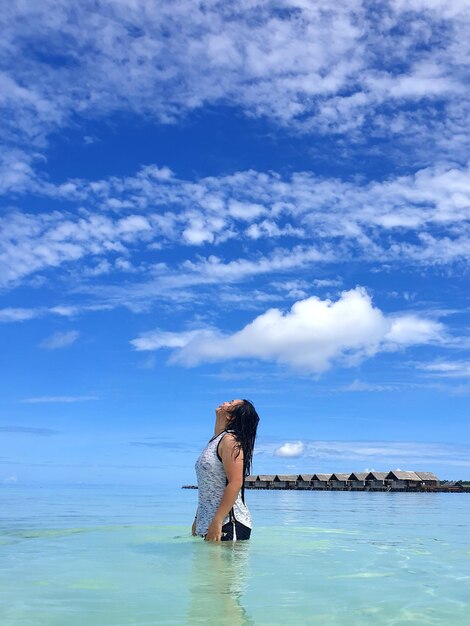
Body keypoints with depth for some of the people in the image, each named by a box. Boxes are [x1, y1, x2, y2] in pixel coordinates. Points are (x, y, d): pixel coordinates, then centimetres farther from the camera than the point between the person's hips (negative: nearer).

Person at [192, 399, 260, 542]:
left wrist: (216, 522, -23)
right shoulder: (215, 441, 16)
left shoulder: (230, 440, -11)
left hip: (229, 524, -9)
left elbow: (235, 483, -21)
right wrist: (197, 519, 19)